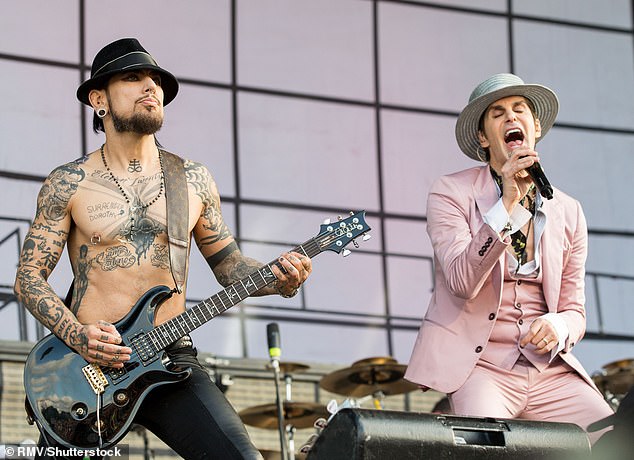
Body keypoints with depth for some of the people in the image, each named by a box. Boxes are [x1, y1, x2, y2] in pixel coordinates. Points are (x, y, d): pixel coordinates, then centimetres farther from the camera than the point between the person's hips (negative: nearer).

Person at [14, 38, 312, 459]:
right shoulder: (68, 184, 3)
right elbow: (30, 277, 2)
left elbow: (228, 263, 17)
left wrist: (278, 280, -5)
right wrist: (76, 335, -14)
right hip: (87, 360, -1)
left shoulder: (194, 180, 10)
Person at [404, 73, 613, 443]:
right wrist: (508, 204, -19)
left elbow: (574, 310, 16)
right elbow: (462, 281, -14)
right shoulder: (451, 193, 2)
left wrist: (558, 326, -9)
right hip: (477, 365, -4)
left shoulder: (568, 211, 13)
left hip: (549, 369, 4)